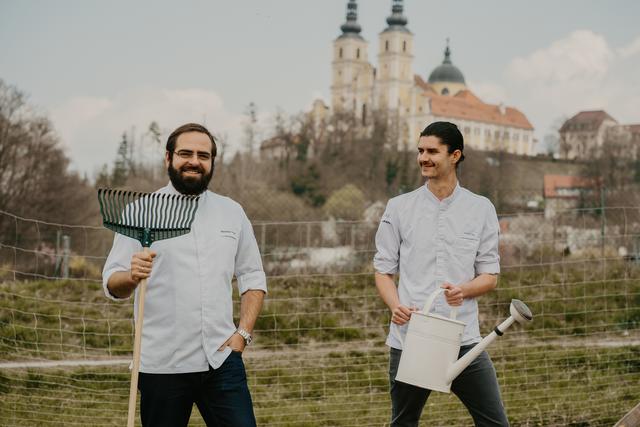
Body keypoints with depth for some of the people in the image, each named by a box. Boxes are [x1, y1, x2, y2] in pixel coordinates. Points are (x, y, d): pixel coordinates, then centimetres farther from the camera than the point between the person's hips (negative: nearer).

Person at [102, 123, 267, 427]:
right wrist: (131, 277, -27)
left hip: (221, 360, 2)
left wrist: (243, 333, 2)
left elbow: (253, 277, 15)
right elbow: (112, 285, -4)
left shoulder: (232, 212, 11)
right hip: (161, 365, -2)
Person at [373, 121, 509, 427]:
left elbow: (490, 276, 6)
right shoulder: (399, 208, 6)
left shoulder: (481, 209, 6)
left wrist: (463, 290, -16)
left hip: (463, 340, 0)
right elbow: (383, 270, 8)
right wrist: (396, 306, -13)